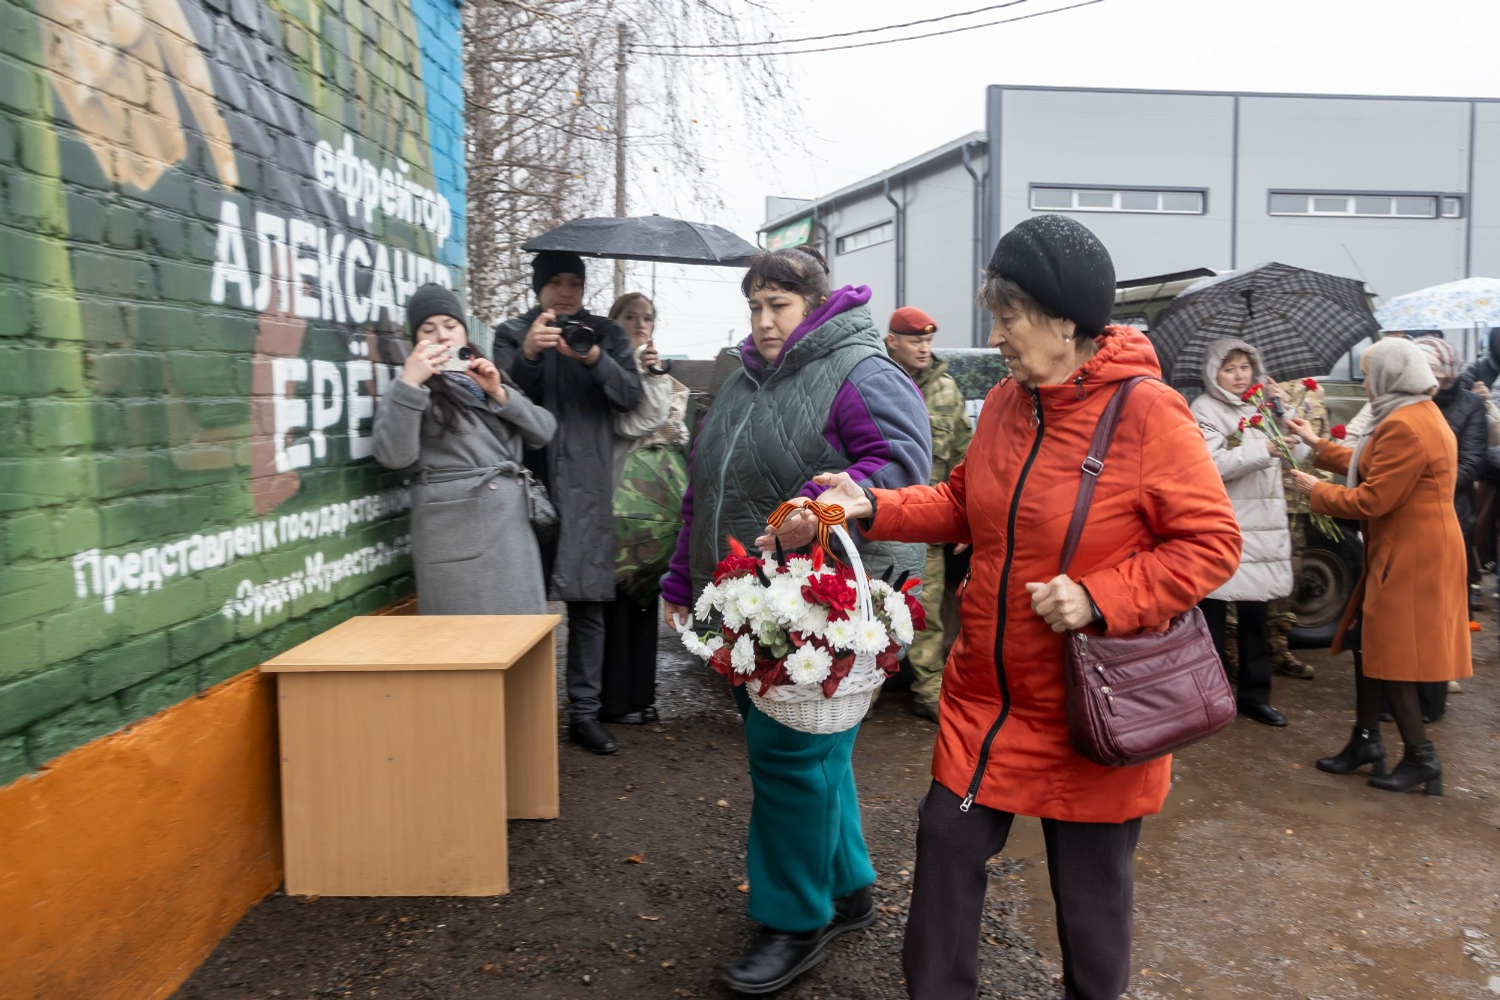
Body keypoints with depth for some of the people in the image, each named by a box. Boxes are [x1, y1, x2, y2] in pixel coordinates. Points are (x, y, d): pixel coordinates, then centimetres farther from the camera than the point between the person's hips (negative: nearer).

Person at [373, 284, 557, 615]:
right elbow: (394, 456, -13)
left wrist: (499, 394, -3)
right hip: (456, 535, -5)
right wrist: (409, 381, -18)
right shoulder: (411, 389, 4)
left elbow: (544, 431, 9)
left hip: (513, 528, 5)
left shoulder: (492, 377, 20)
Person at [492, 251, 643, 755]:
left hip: (588, 487, 1)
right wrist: (528, 355, -19)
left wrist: (595, 359, -17)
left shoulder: (607, 334, 13)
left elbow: (631, 395, 1)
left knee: (588, 602, 1)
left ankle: (584, 713, 10)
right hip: (531, 482, -1)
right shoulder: (512, 333, 11)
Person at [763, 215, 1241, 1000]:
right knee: (947, 845, 12)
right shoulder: (1004, 403, 1)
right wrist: (870, 509, -2)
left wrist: (1100, 599, -25)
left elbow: (1211, 543, -15)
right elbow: (965, 504, 11)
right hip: (985, 699, 5)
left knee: (1090, 885, 14)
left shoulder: (1147, 414, -18)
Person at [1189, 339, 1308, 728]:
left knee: (1257, 613, 11)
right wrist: (1265, 450, -24)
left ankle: (1254, 694, 22)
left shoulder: (1263, 406, 14)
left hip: (1263, 526, 6)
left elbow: (1298, 452, 7)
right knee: (1214, 612, -1)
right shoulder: (1205, 410, -4)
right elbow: (1214, 463, -17)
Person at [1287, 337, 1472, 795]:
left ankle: (1421, 757, 11)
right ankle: (1366, 740, 25)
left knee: (1387, 654, -1)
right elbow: (1373, 467, 17)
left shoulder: (1404, 427, -22)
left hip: (1411, 556, -10)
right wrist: (1318, 445, 23)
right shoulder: (1422, 414, 12)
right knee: (1367, 643, 15)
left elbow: (1372, 499, -23)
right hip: (1403, 551, 10)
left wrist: (1316, 491, -8)